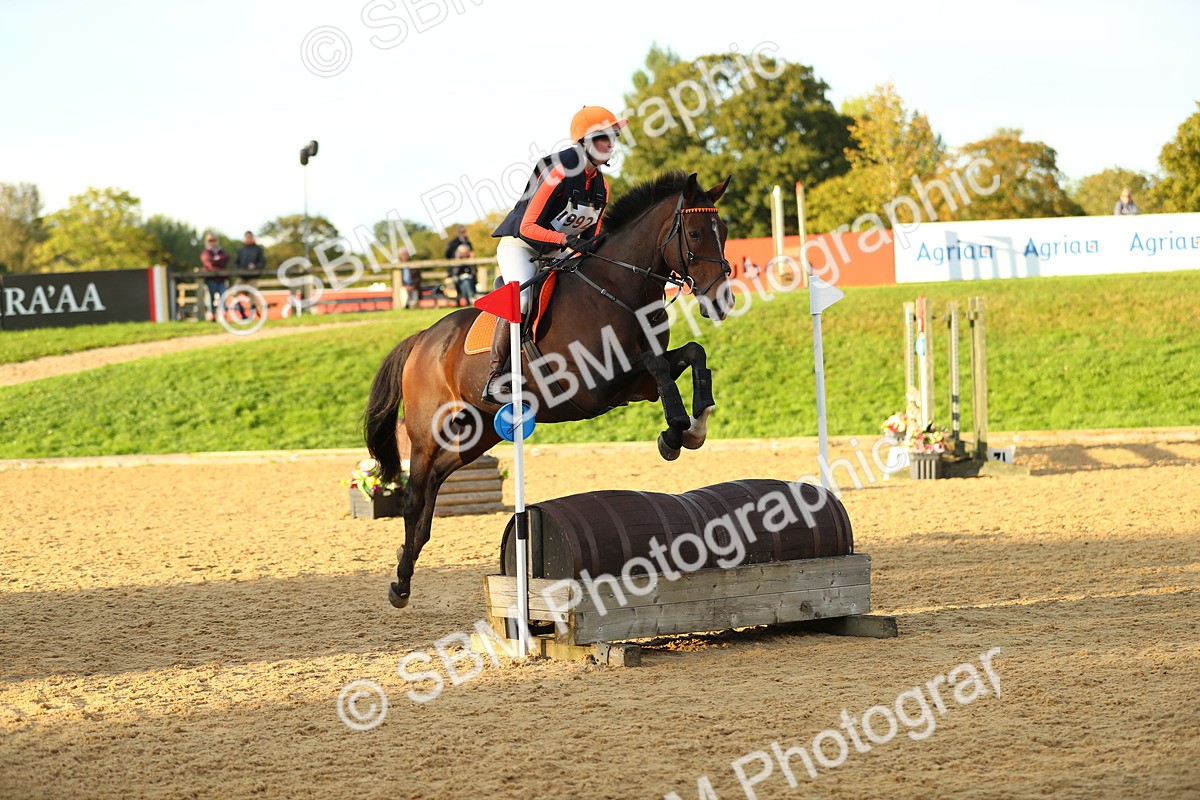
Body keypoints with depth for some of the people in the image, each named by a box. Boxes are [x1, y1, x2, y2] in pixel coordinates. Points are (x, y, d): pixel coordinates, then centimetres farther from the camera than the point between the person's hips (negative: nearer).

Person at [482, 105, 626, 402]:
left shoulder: (601, 186, 3)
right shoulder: (559, 172, -21)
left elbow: (591, 234, 10)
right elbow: (528, 226, -23)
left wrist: (591, 246, -14)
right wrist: (567, 240, -36)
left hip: (555, 254, 8)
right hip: (520, 244, -8)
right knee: (520, 297, -32)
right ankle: (496, 375, -28)